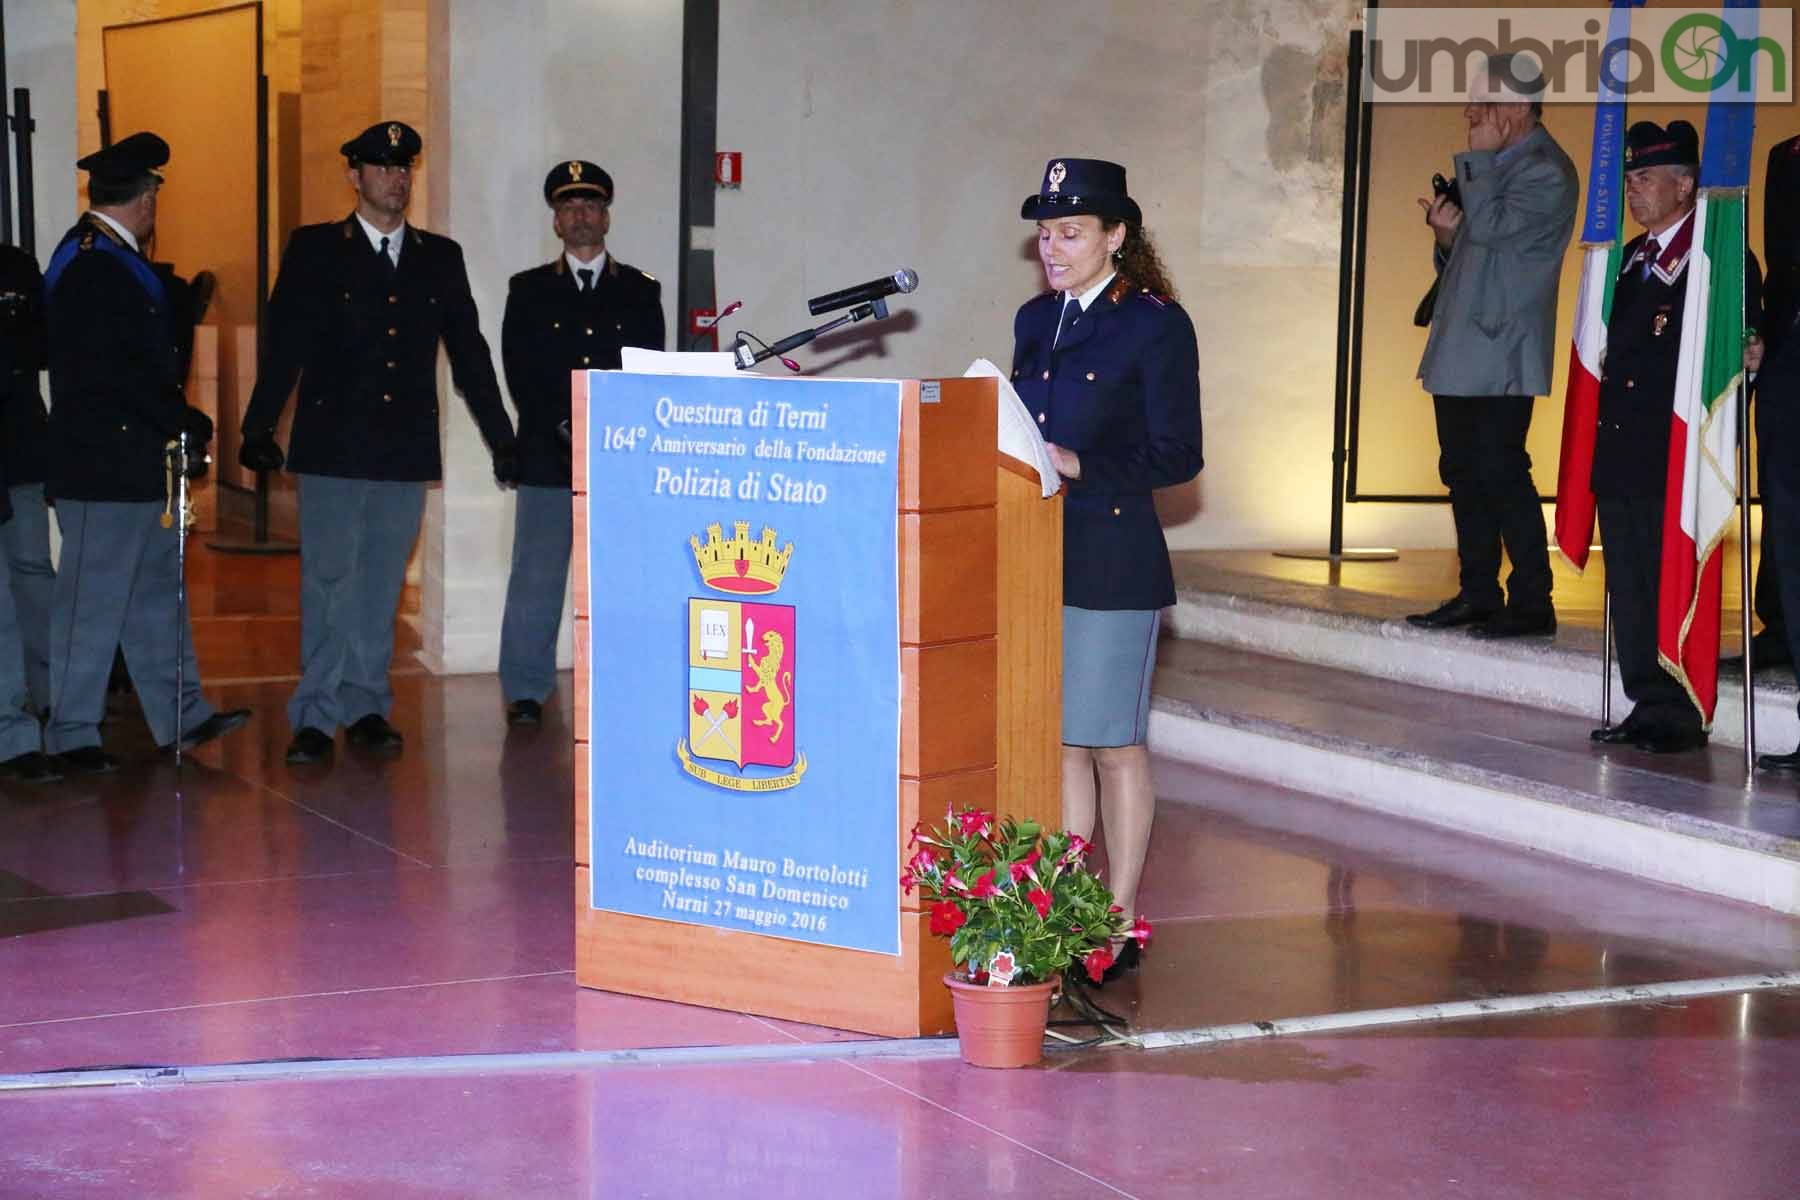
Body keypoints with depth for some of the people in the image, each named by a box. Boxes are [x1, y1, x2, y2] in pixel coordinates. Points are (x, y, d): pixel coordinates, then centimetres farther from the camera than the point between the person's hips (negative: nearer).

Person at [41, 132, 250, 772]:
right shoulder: (93, 267, -17)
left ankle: (181, 717, 23)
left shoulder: (111, 260, 14)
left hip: (133, 461, 11)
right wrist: (185, 426, -15)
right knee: (92, 601, -2)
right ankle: (71, 732, 6)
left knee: (156, 588, 15)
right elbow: (119, 374, -22)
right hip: (103, 464, -11)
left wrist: (182, 425, 6)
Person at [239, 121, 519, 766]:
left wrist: (502, 439, 10)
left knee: (382, 585, 7)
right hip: (333, 447, -3)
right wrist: (259, 428, -12)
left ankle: (365, 707, 14)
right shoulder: (314, 250, 3)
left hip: (406, 452, 3)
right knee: (328, 580, -3)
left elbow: (469, 353, 13)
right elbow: (284, 345, -3)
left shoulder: (440, 257, 11)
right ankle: (316, 716, 1)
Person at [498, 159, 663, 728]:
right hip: (546, 458, 0)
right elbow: (520, 372, 2)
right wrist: (562, 427, -10)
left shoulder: (641, 291, 11)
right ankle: (525, 691, 6)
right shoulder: (529, 290, 10)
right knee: (536, 578, 0)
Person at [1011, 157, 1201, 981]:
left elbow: (1177, 455, -9)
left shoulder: (1156, 325, -7)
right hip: (1034, 555, 6)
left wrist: (1080, 467, -19)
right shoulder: (1035, 321, 14)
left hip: (1112, 558, -6)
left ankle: (1118, 922, 8)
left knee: (1112, 744, 0)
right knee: (1054, 740, 9)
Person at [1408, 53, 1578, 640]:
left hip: (1501, 354, -9)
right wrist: (1447, 233, 1)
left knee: (1501, 474, -9)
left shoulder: (1545, 173, -12)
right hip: (1460, 350, 10)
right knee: (1463, 473, 11)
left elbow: (1493, 228, -25)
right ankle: (1477, 596, 18)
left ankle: (1532, 604, -4)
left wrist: (1478, 158, -15)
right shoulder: (1492, 165, 17)